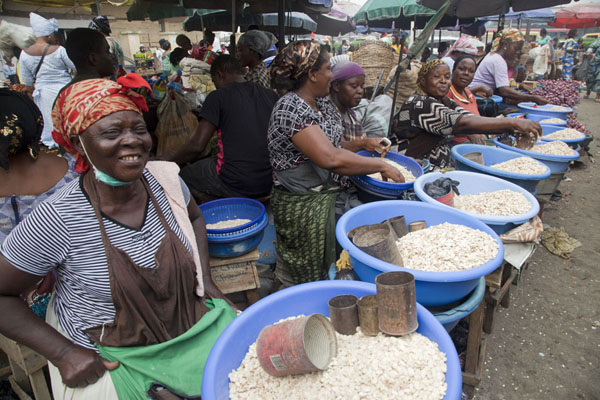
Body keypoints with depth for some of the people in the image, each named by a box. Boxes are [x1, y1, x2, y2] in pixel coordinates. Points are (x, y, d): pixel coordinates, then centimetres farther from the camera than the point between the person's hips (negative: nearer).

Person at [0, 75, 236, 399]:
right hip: (108, 358, -3)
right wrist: (64, 353, -13)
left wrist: (204, 276, 1)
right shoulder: (58, 219, -22)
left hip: (190, 329, 4)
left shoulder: (164, 179, -10)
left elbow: (194, 217, 12)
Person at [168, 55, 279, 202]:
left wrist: (170, 160, 9)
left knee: (185, 174, 17)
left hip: (236, 184, -6)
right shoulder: (271, 95, 8)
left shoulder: (218, 97, -7)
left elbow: (197, 146, -10)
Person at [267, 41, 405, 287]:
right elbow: (330, 158, -31)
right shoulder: (291, 108, -23)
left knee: (327, 270, 20)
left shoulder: (321, 102, 7)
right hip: (301, 206, -9)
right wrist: (381, 166, -23)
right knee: (306, 280, 9)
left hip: (325, 197, 9)